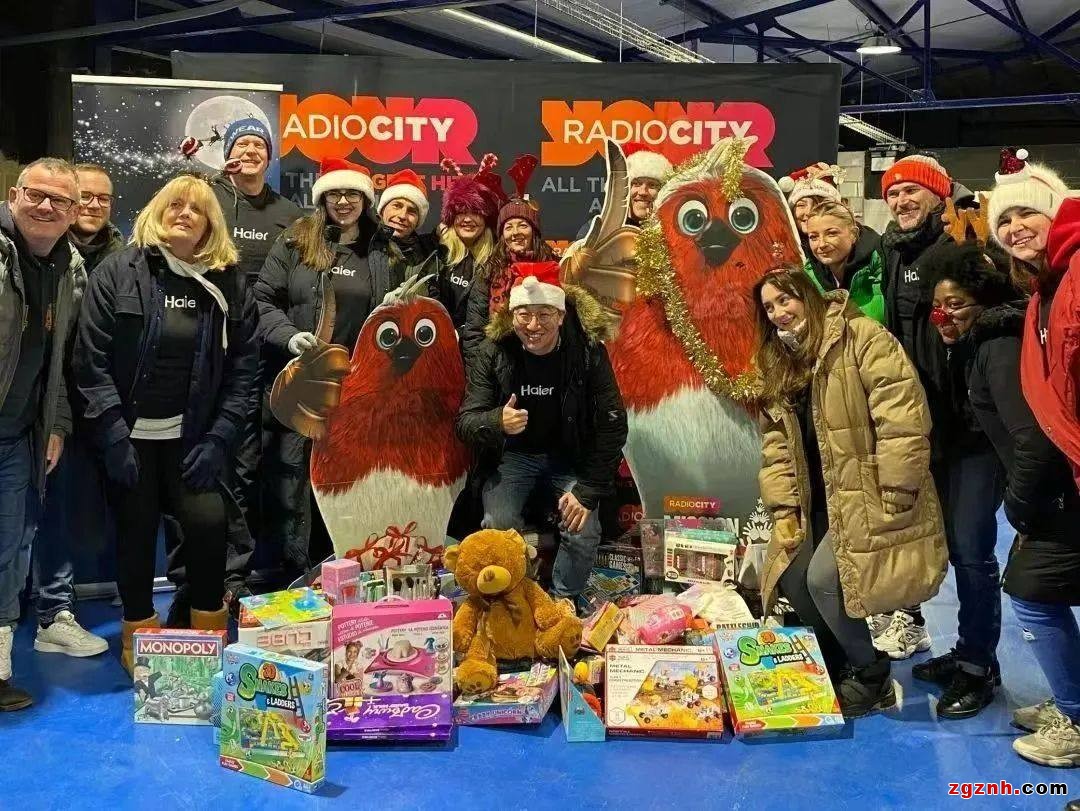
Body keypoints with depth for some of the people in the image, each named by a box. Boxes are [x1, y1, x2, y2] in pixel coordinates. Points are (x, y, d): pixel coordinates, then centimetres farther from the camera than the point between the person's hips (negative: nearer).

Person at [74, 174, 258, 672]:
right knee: (137, 529, 4)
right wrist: (113, 436, -13)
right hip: (129, 431, -1)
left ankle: (210, 634, 9)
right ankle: (139, 638, 24)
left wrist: (218, 438, -7)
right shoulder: (119, 271, -4)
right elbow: (91, 357, -8)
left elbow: (243, 367, 0)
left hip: (192, 433, 1)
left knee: (208, 518, -12)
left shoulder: (229, 284, 2)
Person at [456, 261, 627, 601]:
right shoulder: (493, 353, -13)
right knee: (498, 528, -23)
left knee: (583, 534, -19)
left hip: (570, 457, 0)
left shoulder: (589, 352, -16)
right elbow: (465, 422, -14)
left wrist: (587, 492, -19)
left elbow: (611, 426, -13)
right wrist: (496, 423, -39)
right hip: (512, 455, 0)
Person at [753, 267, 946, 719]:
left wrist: (892, 499, -20)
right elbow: (776, 446, 11)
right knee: (791, 580, -5)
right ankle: (841, 668, 20)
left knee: (823, 579, -20)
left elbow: (903, 421, -19)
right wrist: (783, 509, 1)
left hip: (868, 496, -7)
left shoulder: (862, 338, -12)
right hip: (819, 501, 8)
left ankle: (871, 675, 6)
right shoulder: (780, 365, 13)